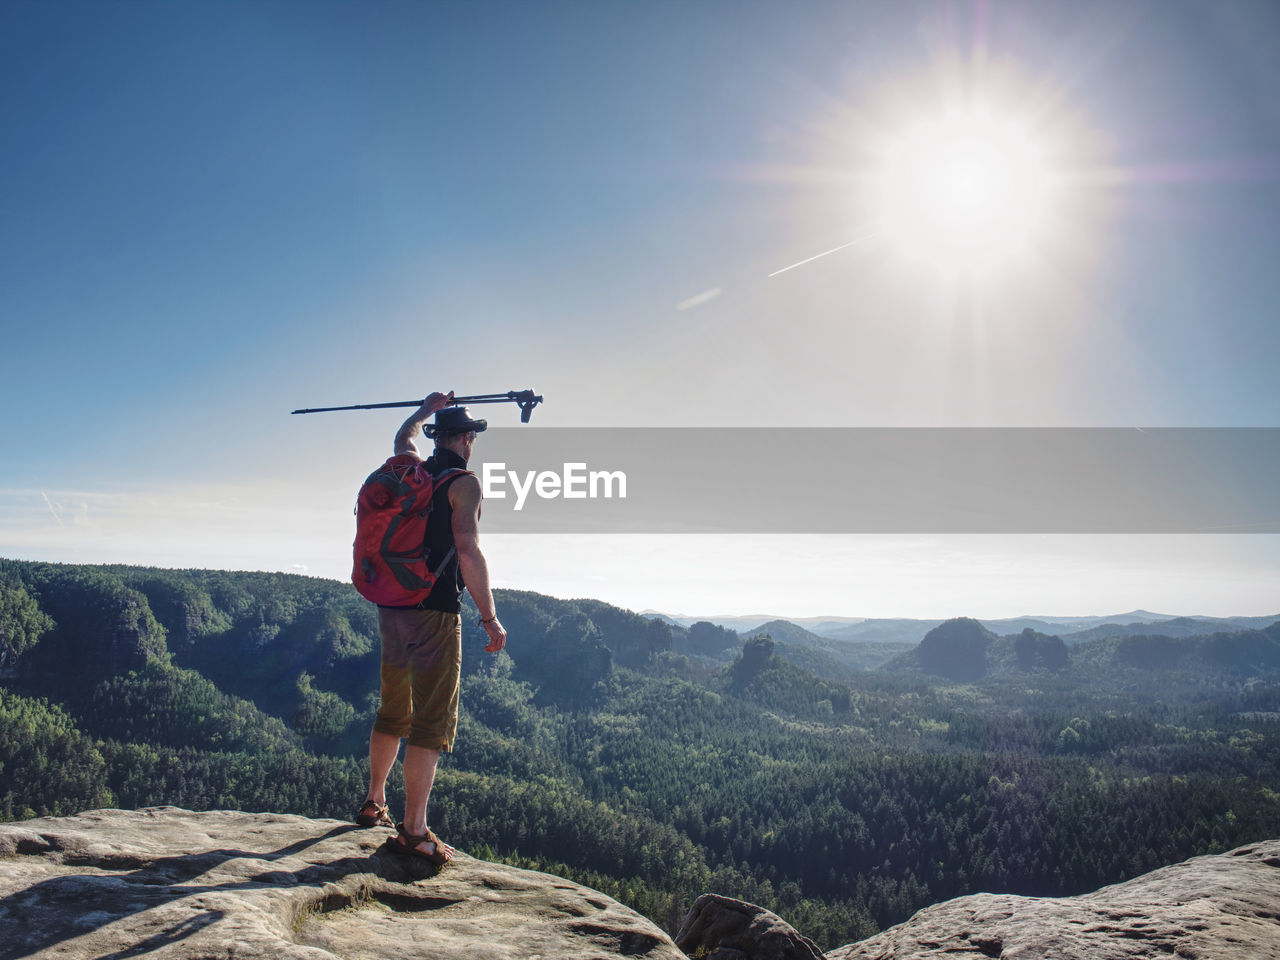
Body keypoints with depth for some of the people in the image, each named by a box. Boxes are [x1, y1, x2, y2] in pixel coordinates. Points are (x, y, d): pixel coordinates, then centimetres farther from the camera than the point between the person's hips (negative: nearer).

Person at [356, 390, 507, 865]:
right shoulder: (463, 483, -10)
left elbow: (402, 439, 36)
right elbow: (468, 551, -19)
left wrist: (426, 408, 51)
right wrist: (490, 618, -16)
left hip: (390, 608, 8)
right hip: (434, 612, -8)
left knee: (393, 712, 21)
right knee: (433, 721, -4)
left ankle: (374, 803, 32)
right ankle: (414, 829, -5)